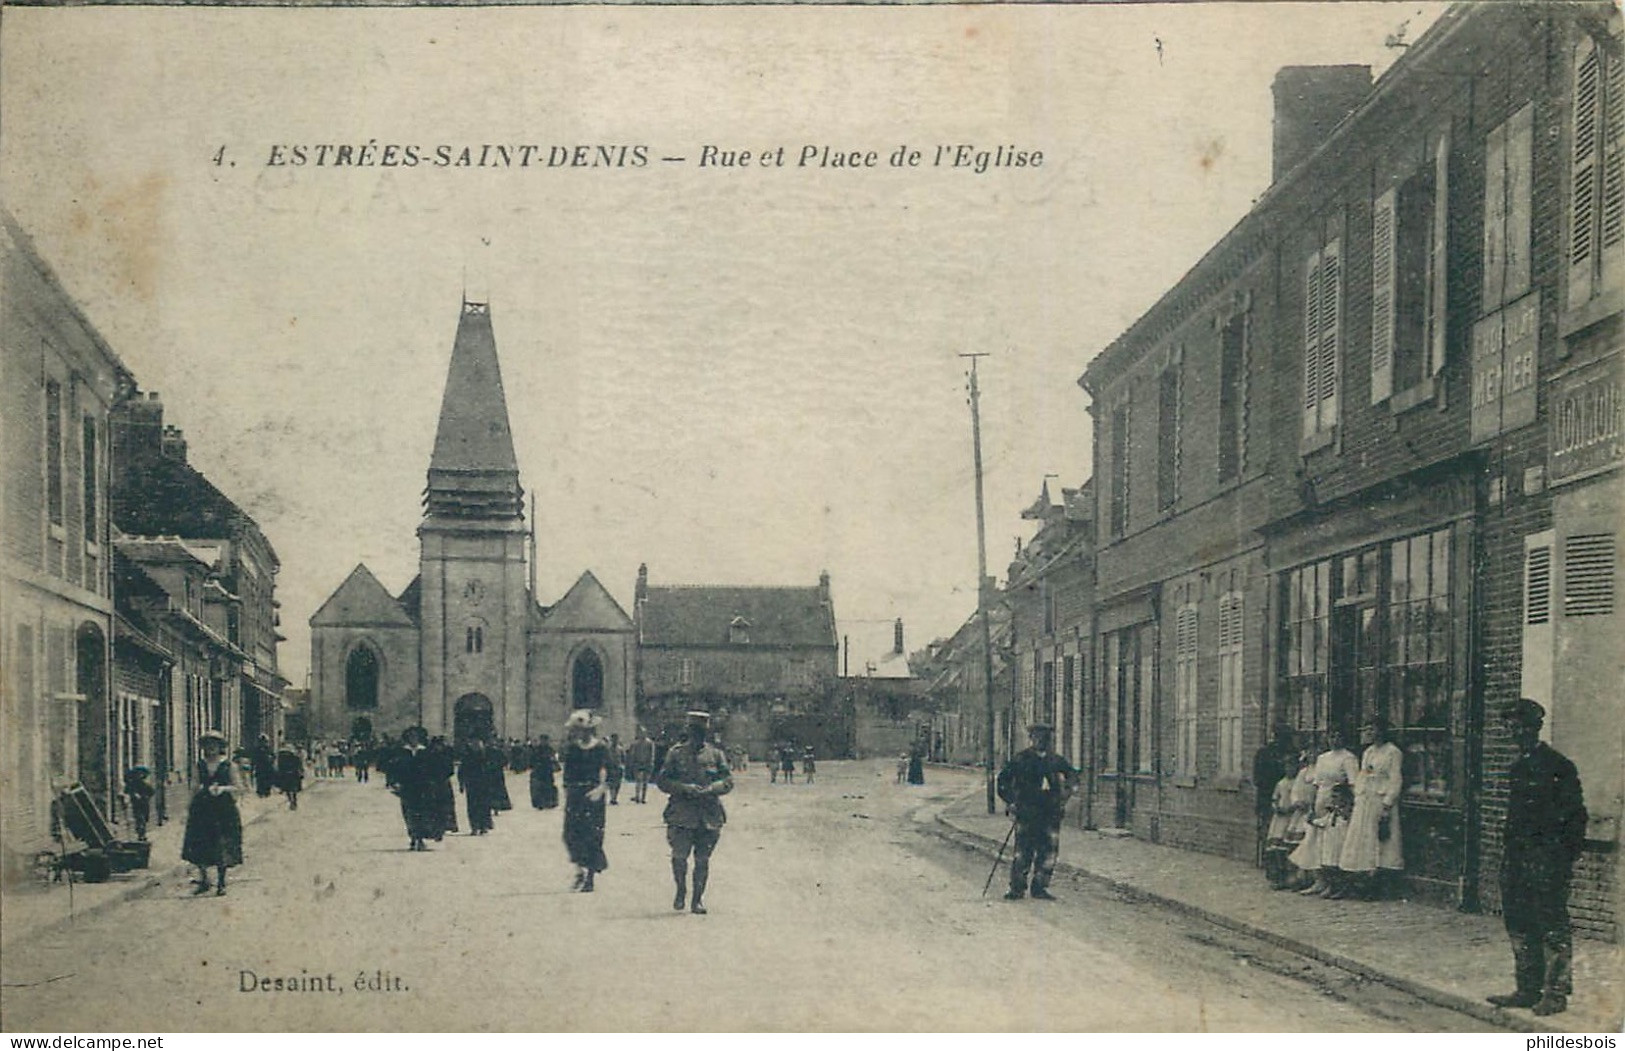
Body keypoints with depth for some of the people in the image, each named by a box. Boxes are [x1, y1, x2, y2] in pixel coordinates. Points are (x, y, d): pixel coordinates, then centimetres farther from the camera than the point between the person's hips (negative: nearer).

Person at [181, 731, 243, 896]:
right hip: (202, 807, 3)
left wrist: (222, 788, -15)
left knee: (222, 848, -3)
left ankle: (221, 883, 6)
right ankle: (203, 881, 11)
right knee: (200, 847, -1)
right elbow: (197, 786, 14)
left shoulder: (227, 764, 2)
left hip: (223, 808, -3)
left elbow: (235, 787, 2)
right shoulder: (201, 764, 9)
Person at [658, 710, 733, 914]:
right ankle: (681, 890, 17)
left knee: (702, 859, 2)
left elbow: (728, 782, 7)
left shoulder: (716, 755, 10)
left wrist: (709, 790, -11)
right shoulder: (675, 753, 6)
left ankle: (698, 900, 13)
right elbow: (662, 781, 3)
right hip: (681, 814, -1)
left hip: (709, 815, 1)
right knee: (679, 855, -9)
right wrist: (685, 788, -12)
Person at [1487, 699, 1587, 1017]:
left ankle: (1556, 993, 2)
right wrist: (1508, 852, 17)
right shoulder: (1518, 766, 15)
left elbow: (1575, 815, -9)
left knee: (1552, 925, -4)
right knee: (1518, 923, 11)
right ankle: (1527, 989, 19)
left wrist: (1568, 857, -13)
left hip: (1547, 856, -8)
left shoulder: (1558, 766, -9)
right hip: (1517, 855, 8)